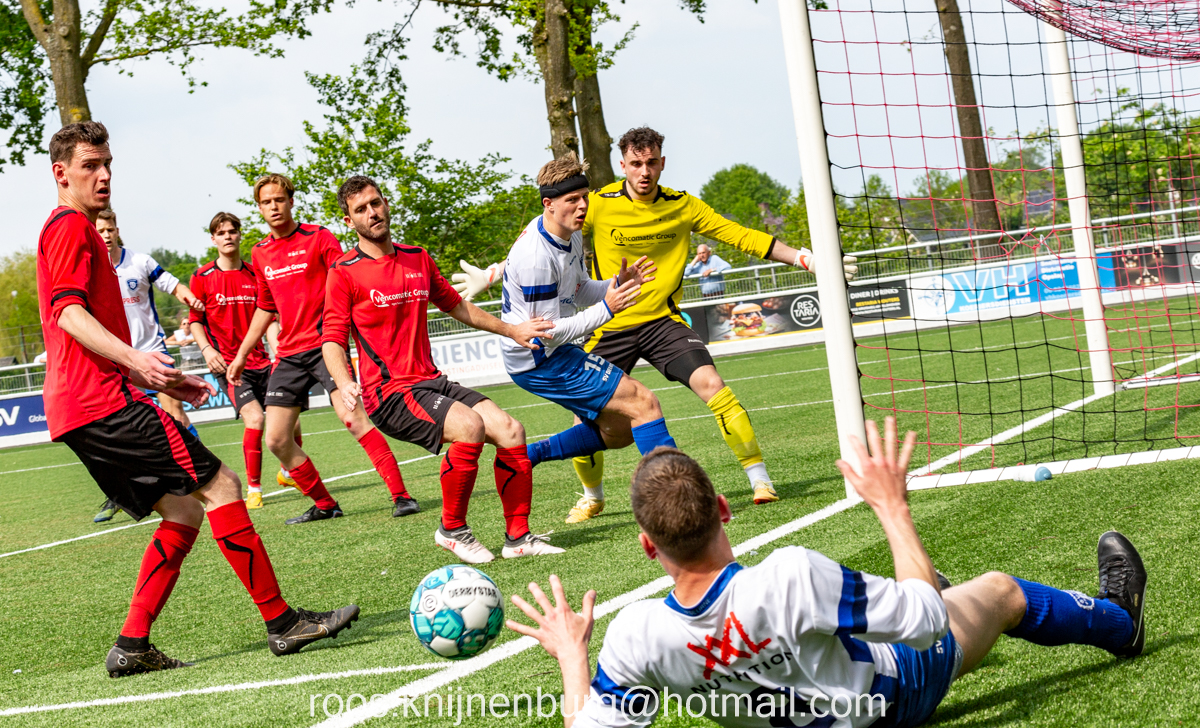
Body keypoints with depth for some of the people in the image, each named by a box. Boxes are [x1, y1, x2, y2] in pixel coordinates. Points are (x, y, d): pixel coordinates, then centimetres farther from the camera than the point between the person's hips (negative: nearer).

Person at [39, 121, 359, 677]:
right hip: (106, 402, -10)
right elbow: (68, 312, -19)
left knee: (183, 515, 8)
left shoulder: (68, 232, 28)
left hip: (78, 411, 10)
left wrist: (162, 380, 27)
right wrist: (135, 359, -33)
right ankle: (281, 622, -11)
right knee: (219, 486, -11)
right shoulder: (71, 226, -4)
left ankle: (132, 646, 4)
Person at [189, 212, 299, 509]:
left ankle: (288, 472, 29)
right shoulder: (202, 277, 0)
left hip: (260, 361, 4)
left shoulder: (255, 274, 8)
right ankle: (253, 490, -6)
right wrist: (206, 349, -12)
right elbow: (196, 320, 5)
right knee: (255, 418, -22)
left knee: (289, 421, -2)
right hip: (227, 363, -4)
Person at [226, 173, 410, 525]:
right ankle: (324, 505, 15)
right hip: (289, 355, 6)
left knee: (354, 419, -22)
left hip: (324, 344, -6)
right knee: (276, 440, 0)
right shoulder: (261, 254, 14)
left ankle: (400, 495, -18)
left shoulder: (319, 238, -2)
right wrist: (241, 355, 26)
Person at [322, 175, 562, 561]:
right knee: (470, 426, -30)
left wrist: (511, 330, 25)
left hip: (431, 382, 6)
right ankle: (451, 529, -11)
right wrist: (344, 384, -23)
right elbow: (332, 340, -4)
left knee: (510, 430, -12)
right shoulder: (344, 272, -2)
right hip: (389, 393, -6)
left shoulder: (418, 259, 15)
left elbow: (455, 305, 29)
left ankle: (518, 537, 0)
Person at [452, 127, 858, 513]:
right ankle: (592, 496, 28)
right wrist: (490, 274, -7)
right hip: (609, 327, 0)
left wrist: (805, 259, -3)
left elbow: (742, 237, 3)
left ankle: (759, 477, -13)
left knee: (710, 383, -22)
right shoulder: (599, 205, -6)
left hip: (662, 320, 0)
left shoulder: (683, 207, 0)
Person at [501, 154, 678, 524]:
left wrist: (616, 285, 0)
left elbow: (579, 292, 19)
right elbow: (546, 332, -24)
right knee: (643, 402, -12)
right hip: (538, 359, -10)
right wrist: (606, 309, -24)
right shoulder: (536, 255, -26)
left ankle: (525, 456, 16)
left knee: (620, 429, 15)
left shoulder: (571, 236, 4)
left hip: (553, 352, 10)